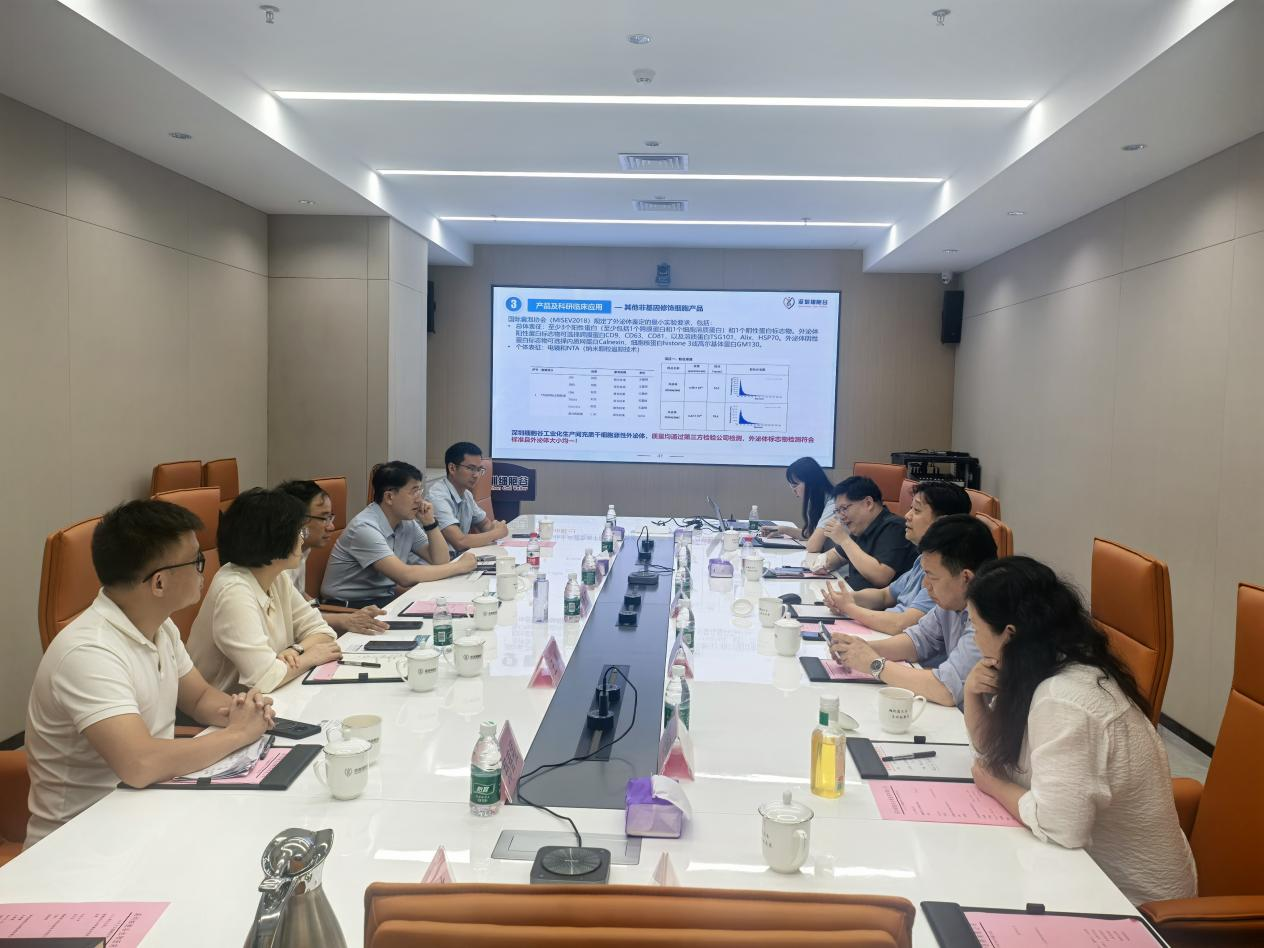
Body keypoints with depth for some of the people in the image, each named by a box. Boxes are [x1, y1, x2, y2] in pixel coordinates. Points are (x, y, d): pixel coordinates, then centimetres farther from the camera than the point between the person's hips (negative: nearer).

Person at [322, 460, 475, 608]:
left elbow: (440, 561, 3)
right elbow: (405, 576, -30)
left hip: (384, 599, 8)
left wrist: (430, 522, -10)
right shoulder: (365, 527, -23)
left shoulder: (407, 522, 3)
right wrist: (459, 566, -22)